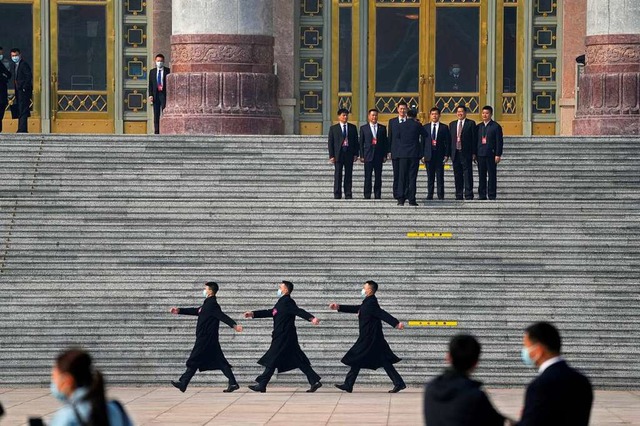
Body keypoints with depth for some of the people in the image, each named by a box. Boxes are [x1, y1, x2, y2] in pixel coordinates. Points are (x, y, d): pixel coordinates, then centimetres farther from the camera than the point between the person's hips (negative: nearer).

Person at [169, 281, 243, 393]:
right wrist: (179, 311, 31)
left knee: (194, 361, 0)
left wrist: (234, 325, -37)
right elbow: (196, 311, 28)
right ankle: (233, 383, 2)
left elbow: (222, 316, -25)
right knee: (219, 361, 6)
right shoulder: (207, 304, 16)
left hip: (205, 340, -9)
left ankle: (183, 383, 8)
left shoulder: (212, 305, -14)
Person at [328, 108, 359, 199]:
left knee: (348, 175, 3)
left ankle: (348, 194, 6)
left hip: (349, 153, 2)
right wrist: (331, 156, -5)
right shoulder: (333, 128, 5)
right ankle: (337, 194, 2)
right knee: (338, 175, -1)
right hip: (338, 154, -2)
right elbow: (330, 143, 3)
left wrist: (356, 154, 2)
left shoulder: (353, 128, 10)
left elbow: (356, 141, 10)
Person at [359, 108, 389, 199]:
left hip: (379, 156, 1)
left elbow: (385, 143, 10)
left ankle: (377, 195, 6)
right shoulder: (364, 128, 7)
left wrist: (385, 155, 2)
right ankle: (367, 195, 1)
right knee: (367, 177, -2)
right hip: (368, 156, -1)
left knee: (378, 177, 2)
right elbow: (361, 143, 6)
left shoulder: (382, 128, 10)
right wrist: (361, 156, -1)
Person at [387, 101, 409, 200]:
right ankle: (396, 194, 6)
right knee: (397, 174, 2)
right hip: (396, 151, 1)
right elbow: (389, 137, 8)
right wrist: (389, 151, 2)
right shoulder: (392, 121, 9)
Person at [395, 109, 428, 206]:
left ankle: (401, 199, -1)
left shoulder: (400, 126, 2)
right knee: (412, 177, 0)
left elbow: (396, 138, 6)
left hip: (402, 154, 1)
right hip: (414, 154, -1)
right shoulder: (417, 125, -4)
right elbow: (426, 135, 8)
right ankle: (411, 199, -3)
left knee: (402, 177, 5)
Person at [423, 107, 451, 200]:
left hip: (440, 155, -2)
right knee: (430, 177, 4)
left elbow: (447, 142, 3)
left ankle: (440, 195, 1)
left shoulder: (444, 128, 5)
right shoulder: (425, 127, 10)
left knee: (440, 177, -1)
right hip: (429, 154, 2)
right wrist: (422, 155, 1)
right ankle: (429, 195, 8)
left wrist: (446, 155, -6)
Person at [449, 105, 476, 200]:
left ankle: (468, 195, -5)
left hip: (466, 153, -4)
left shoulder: (471, 123, 1)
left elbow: (474, 139, -2)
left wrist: (473, 153, -8)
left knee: (467, 175, -5)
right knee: (457, 175, 6)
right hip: (455, 153, 4)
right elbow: (449, 139, 13)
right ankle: (458, 195, 11)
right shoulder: (452, 124, 14)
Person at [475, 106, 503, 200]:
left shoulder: (496, 126, -1)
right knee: (481, 176, 6)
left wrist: (498, 155, -11)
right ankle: (482, 195, 11)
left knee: (492, 176, -2)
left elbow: (499, 142, -5)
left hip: (491, 155, -4)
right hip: (480, 155, 5)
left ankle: (492, 195, 1)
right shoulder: (479, 127, 13)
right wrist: (475, 154, 8)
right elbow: (476, 141, 15)